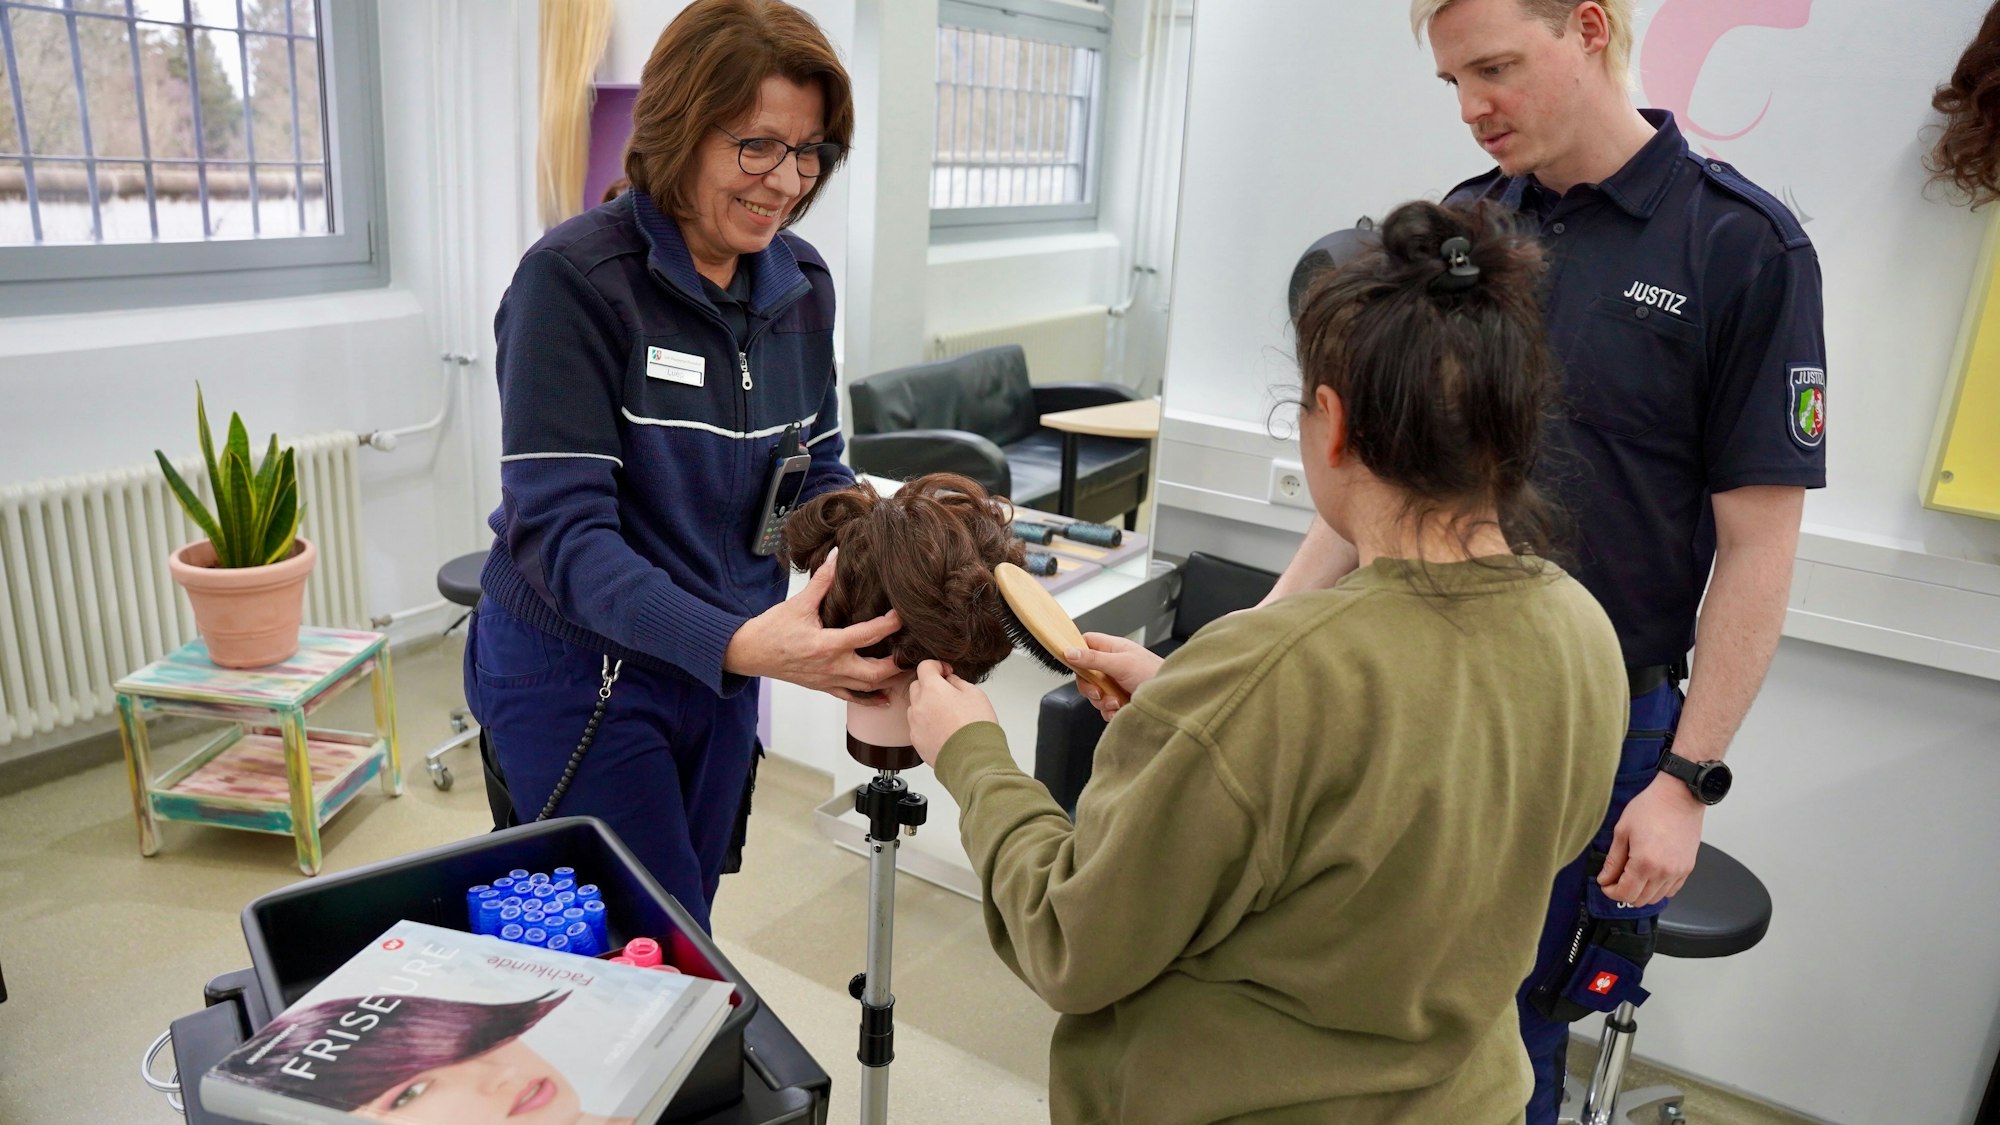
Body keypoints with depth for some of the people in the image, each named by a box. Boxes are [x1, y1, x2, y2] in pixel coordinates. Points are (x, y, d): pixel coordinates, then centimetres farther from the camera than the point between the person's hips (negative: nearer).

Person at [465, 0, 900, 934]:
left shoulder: (800, 282, -1)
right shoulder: (574, 279, -19)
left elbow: (816, 476, 5)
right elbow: (558, 528, -25)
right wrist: (738, 643, -39)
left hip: (720, 667, 6)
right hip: (578, 674, -5)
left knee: (685, 934, 20)